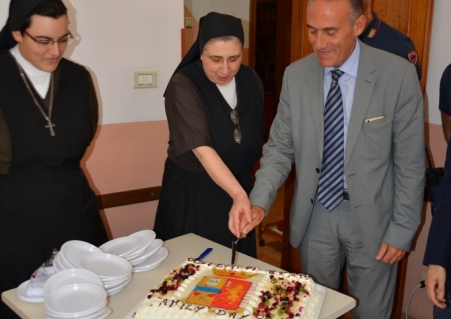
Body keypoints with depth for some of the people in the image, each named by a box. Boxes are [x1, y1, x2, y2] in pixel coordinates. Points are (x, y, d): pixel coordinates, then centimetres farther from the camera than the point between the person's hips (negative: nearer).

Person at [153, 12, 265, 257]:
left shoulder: (251, 81, -2)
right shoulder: (183, 85, -20)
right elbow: (202, 149, -29)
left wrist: (243, 193, 10)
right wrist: (238, 194, -39)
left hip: (239, 187, 5)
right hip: (191, 194, -5)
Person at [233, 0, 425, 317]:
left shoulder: (399, 74, -14)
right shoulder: (296, 75, -5)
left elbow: (410, 162, -9)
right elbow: (280, 148, -1)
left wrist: (402, 230, -7)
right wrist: (259, 202, -15)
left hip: (372, 217, -2)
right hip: (314, 216, 3)